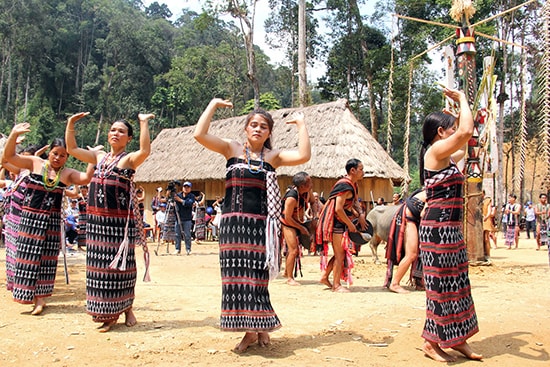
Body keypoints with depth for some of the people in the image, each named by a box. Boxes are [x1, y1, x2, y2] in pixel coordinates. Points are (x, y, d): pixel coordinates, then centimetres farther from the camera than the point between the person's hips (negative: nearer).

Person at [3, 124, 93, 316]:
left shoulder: (67, 173, 1)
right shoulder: (35, 163, 1)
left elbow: (86, 178, -15)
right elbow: (9, 156, -4)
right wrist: (14, 134, -17)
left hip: (52, 220, 1)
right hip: (30, 217, -1)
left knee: (46, 259, 5)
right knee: (28, 256, 3)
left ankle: (40, 297, 16)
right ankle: (29, 295, 15)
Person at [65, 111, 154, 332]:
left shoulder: (129, 159, -3)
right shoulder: (99, 157, 15)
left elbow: (145, 150, -24)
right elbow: (72, 148, 19)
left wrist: (143, 123, -23)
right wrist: (71, 124, 12)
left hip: (120, 219, -6)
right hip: (97, 218, 6)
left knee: (120, 264, 2)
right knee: (100, 264, 8)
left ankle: (126, 308, 17)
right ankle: (106, 314, 20)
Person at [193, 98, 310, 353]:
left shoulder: (273, 156, 6)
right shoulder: (232, 149, 6)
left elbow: (303, 156, -11)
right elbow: (200, 134, -6)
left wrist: (301, 124, -2)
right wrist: (214, 104, 0)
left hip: (260, 224, -1)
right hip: (232, 222, 1)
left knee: (256, 276, 2)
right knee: (236, 276, 4)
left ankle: (260, 326, 22)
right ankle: (250, 330, 18)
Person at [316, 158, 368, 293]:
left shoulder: (352, 185, 10)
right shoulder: (345, 186, -21)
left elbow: (354, 201, 19)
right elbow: (338, 209, -25)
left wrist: (360, 214, 0)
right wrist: (350, 224, -15)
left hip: (340, 222, 10)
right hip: (335, 221, -10)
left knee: (341, 252, 16)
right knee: (340, 254, -2)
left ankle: (325, 276, 24)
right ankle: (336, 285, 9)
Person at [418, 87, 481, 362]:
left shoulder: (445, 158, 16)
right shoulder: (435, 151, -12)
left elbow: (464, 143, 34)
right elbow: (466, 131, -26)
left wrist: (459, 106, 29)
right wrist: (462, 99, -10)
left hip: (449, 228, 10)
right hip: (439, 228, -10)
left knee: (455, 283, 14)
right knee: (441, 284, -2)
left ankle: (457, 339, 26)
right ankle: (432, 343, 11)